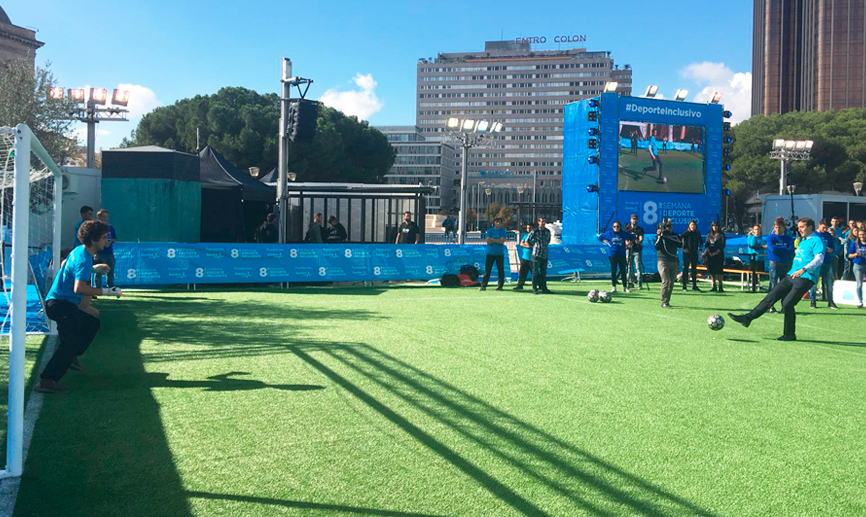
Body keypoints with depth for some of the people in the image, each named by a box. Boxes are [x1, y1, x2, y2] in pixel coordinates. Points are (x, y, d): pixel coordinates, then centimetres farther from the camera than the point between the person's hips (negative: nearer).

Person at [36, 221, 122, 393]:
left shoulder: (78, 251, 11)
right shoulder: (84, 260, -20)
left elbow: (64, 265, 32)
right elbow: (79, 288, -32)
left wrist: (93, 269, 26)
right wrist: (105, 291, -27)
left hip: (57, 302, 11)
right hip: (61, 304, -11)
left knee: (92, 323, 27)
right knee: (70, 343, -20)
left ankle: (71, 356, 31)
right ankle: (47, 381, -27)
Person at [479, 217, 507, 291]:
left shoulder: (503, 231, 3)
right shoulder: (489, 231, 3)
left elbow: (502, 241, -11)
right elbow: (488, 242, -8)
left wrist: (492, 239, -8)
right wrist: (497, 240, -9)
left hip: (500, 254, 0)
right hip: (490, 253, 0)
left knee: (501, 270, 2)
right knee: (487, 270, -3)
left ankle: (500, 286, 11)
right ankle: (483, 286, -1)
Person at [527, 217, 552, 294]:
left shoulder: (547, 231, 10)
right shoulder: (535, 231, -6)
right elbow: (528, 240, 0)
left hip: (544, 255, 5)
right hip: (536, 254, -5)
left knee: (544, 272, 10)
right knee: (535, 272, -2)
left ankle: (544, 288, 16)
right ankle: (534, 289, 2)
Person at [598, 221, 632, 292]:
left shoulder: (624, 234, 3)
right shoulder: (609, 233, 1)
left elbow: (632, 237, 17)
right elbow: (600, 237, 10)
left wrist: (627, 243, 9)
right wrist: (607, 243, 3)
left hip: (622, 255, 1)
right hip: (612, 255, -1)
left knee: (623, 271, 2)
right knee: (613, 271, 0)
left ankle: (625, 287, 10)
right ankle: (613, 287, 6)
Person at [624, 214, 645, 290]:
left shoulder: (640, 229, 4)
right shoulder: (627, 228, 10)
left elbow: (641, 239, -7)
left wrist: (639, 241, -31)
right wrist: (626, 242, -15)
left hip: (637, 250, -2)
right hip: (628, 249, 2)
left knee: (638, 267, -7)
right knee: (629, 266, 5)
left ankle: (640, 284, -6)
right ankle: (631, 282, 14)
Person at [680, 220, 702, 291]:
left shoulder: (698, 233, 8)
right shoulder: (686, 233, -6)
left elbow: (701, 241, 23)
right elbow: (679, 239, -17)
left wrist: (700, 249, 12)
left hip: (695, 253, 5)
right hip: (687, 253, -5)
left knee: (694, 269, 9)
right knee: (685, 269, -2)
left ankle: (694, 286, 15)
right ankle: (684, 286, 3)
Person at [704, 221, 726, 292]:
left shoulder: (721, 235, 3)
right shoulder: (709, 235, 15)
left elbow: (722, 246, -5)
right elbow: (706, 245, 8)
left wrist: (715, 253, -13)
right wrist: (709, 252, -8)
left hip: (718, 255, -4)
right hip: (710, 255, 4)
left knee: (719, 270, -9)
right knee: (711, 271, 3)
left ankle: (720, 287, -7)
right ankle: (714, 286, 10)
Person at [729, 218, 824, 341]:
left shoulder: (817, 240, -6)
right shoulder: (802, 241, 22)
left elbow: (819, 258, -19)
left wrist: (804, 269, -31)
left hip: (805, 279, -8)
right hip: (791, 276, 8)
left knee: (787, 304, -13)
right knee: (771, 296, 0)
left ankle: (790, 335, 1)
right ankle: (747, 318, -2)